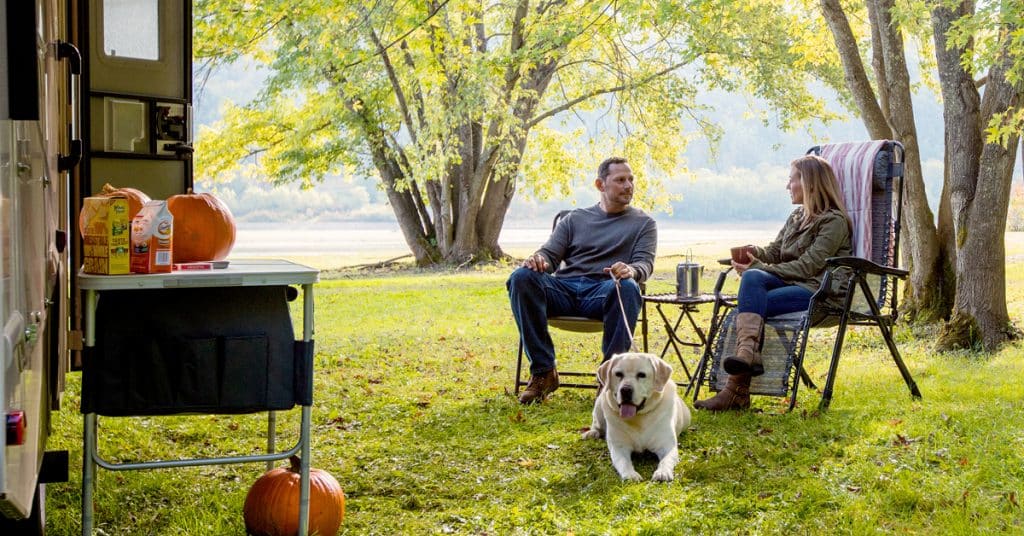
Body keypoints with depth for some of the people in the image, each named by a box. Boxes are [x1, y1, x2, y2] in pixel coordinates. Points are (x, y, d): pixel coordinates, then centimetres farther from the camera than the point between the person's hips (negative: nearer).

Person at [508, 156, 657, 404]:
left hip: (603, 291, -2)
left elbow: (645, 263, 4)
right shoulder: (575, 219, 24)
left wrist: (631, 270, -22)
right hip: (564, 289, 2)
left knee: (627, 288, -38)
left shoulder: (643, 223, 19)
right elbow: (551, 254, 15)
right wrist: (539, 259, -12)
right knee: (522, 277, -28)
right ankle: (543, 372, -24)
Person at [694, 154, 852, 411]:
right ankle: (747, 353, -48)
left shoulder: (834, 221, -5)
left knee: (750, 303, -29)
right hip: (790, 283, 7)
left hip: (818, 291, -7)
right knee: (752, 278, -28)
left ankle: (736, 392, -34)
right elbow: (774, 252, 22)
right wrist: (755, 252, -3)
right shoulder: (797, 216, 23)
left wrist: (759, 267, -14)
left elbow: (808, 266, -13)